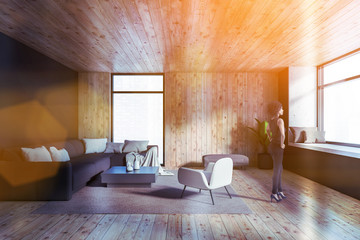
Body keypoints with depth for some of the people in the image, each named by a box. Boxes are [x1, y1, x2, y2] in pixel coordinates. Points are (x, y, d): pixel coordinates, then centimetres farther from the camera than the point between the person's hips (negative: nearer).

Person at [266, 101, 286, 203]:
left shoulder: (271, 120, 9)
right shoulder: (280, 120, -18)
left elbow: (267, 130, 28)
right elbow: (282, 134, -31)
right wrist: (282, 144, -14)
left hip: (272, 146, 9)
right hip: (277, 148, -9)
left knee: (279, 169, 19)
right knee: (276, 171, 1)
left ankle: (280, 191, 30)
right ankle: (274, 194, 11)